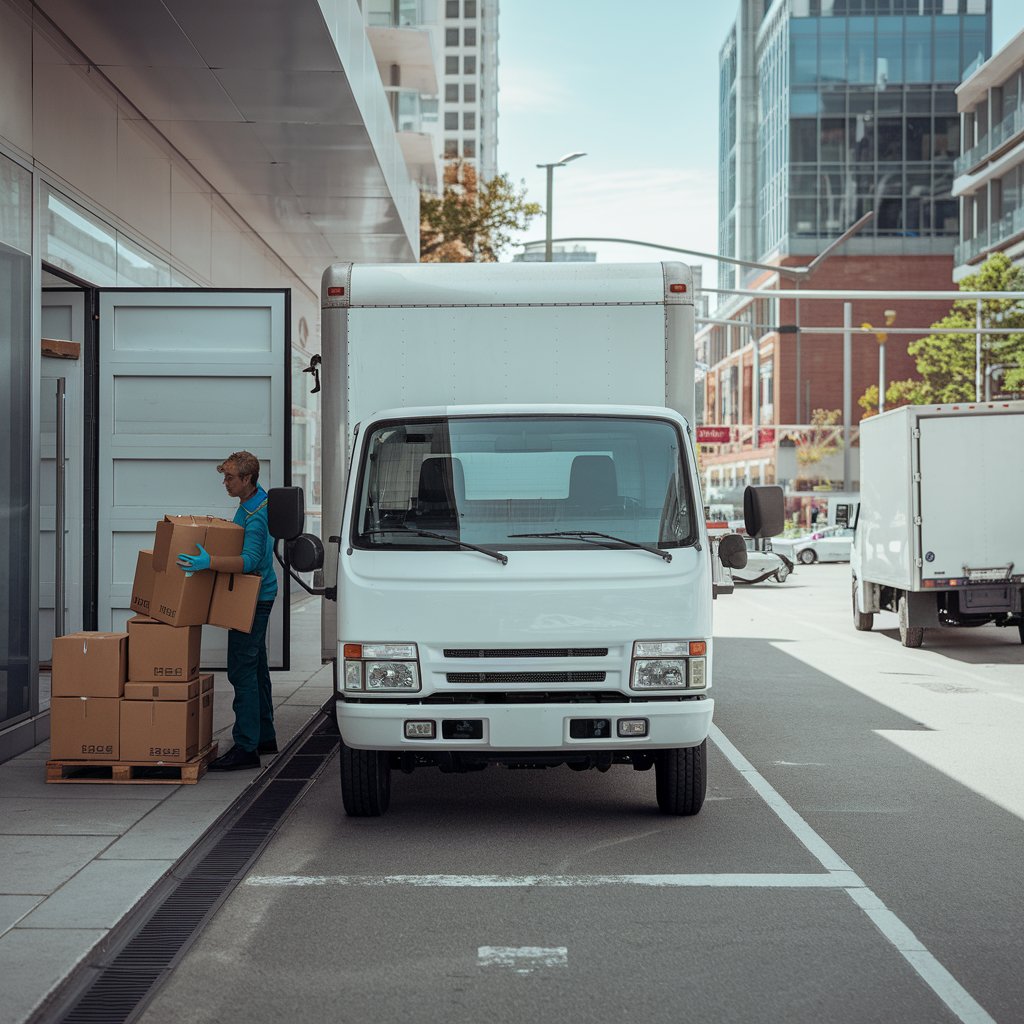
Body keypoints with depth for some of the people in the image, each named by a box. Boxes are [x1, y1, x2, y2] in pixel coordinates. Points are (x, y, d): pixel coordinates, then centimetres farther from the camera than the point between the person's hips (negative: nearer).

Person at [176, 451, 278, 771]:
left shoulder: (255, 516, -23)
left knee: (242, 671, -11)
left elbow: (250, 560, -35)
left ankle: (246, 748, -11)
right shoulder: (256, 498, 9)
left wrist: (210, 562, -45)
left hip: (253, 599, -11)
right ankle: (264, 737, 26)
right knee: (256, 667, 17)